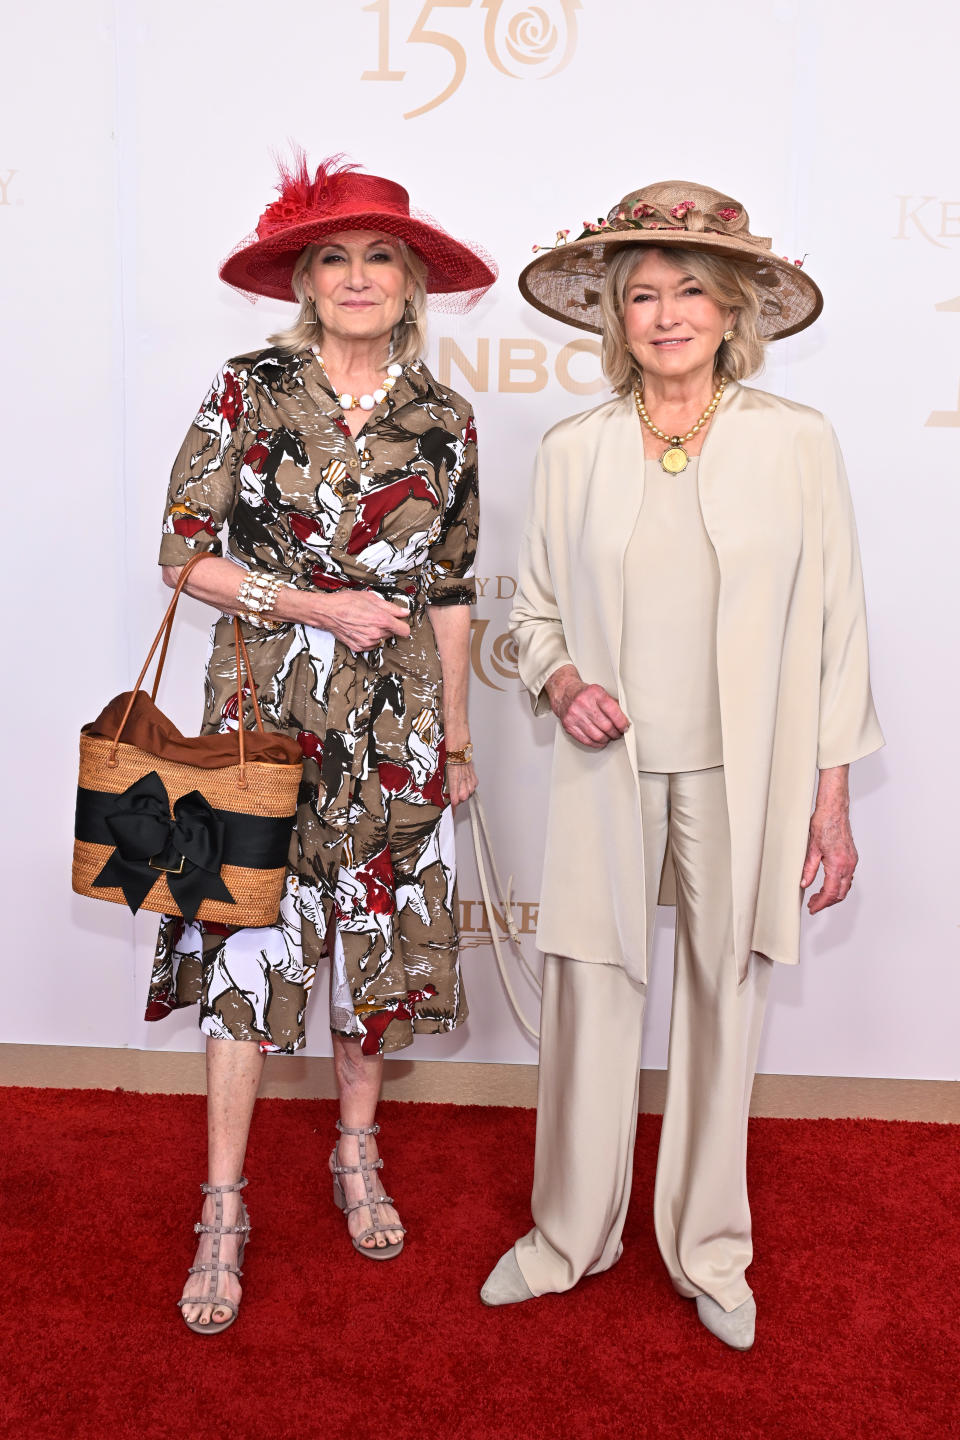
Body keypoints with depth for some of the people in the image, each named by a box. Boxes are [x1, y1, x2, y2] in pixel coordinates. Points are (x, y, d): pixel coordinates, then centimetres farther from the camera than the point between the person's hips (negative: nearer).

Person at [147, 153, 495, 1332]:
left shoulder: (443, 420, 4)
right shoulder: (248, 391, -2)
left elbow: (450, 590, 9)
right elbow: (183, 552, -4)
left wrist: (457, 734, 9)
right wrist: (317, 607, -13)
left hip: (393, 715, 3)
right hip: (265, 702, -2)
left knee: (377, 928, 10)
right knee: (248, 936, 1)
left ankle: (357, 1157, 32)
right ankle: (223, 1210, 14)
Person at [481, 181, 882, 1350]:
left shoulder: (796, 442, 0)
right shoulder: (574, 450, 4)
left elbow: (833, 625, 1)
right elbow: (533, 607, 13)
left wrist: (832, 798, 0)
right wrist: (558, 679, -9)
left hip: (744, 776, -1)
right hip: (608, 772, 1)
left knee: (724, 1001, 9)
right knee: (589, 997, 6)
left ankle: (708, 1250, 31)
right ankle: (569, 1234, 30)